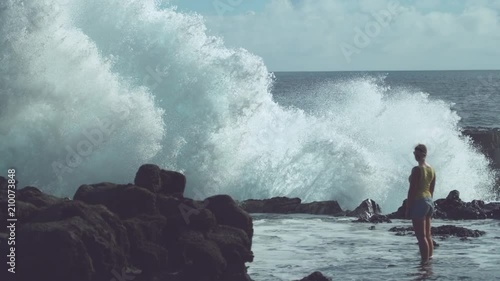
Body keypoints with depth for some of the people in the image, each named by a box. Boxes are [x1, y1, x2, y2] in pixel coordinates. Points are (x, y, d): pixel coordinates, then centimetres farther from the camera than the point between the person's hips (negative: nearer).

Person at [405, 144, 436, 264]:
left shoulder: (417, 169, -17)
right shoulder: (431, 169, 8)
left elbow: (412, 190, -17)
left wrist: (408, 209, -13)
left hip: (419, 203, -9)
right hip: (429, 202, 9)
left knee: (421, 237, -6)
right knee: (428, 235, 15)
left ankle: (424, 262, -7)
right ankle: (429, 259, 20)